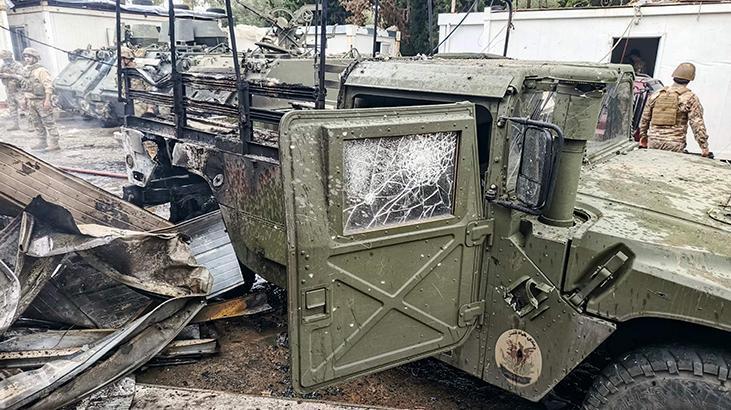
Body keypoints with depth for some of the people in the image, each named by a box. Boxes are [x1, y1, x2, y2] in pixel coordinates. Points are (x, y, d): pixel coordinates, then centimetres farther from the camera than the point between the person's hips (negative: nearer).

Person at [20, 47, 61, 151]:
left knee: (49, 123, -6)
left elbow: (48, 86, -18)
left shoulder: (41, 70, -11)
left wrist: (47, 100, -24)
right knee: (37, 124, 13)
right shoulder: (27, 71, 14)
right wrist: (26, 100, 18)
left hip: (41, 101, -9)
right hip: (31, 102, 9)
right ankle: (42, 143, 20)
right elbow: (26, 87, 21)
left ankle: (54, 144, -5)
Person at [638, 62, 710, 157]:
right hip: (674, 146, -4)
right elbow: (697, 124, -5)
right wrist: (704, 147, -3)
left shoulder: (656, 95, 13)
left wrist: (643, 135, 36)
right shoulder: (690, 98, 0)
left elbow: (645, 118, 21)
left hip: (653, 144, 4)